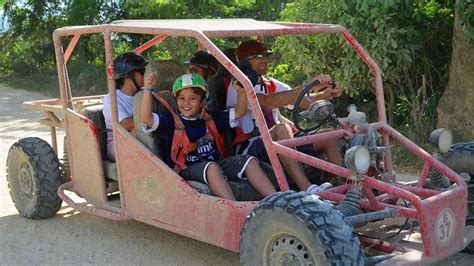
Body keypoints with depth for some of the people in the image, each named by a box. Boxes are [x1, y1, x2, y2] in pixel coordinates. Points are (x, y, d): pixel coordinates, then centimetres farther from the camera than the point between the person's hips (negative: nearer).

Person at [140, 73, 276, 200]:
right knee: (212, 167, -37)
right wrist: (148, 90, -24)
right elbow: (146, 118, -16)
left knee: (249, 161, -11)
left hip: (216, 164, 6)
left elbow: (238, 112, 17)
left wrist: (241, 92, -1)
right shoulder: (172, 121, 0)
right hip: (188, 170, -5)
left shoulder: (210, 119, 14)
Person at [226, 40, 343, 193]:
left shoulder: (272, 84, 17)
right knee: (281, 129, -36)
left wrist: (325, 95, -17)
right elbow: (268, 101, -25)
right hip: (248, 149, -7)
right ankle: (307, 189, -46)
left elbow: (300, 102, 3)